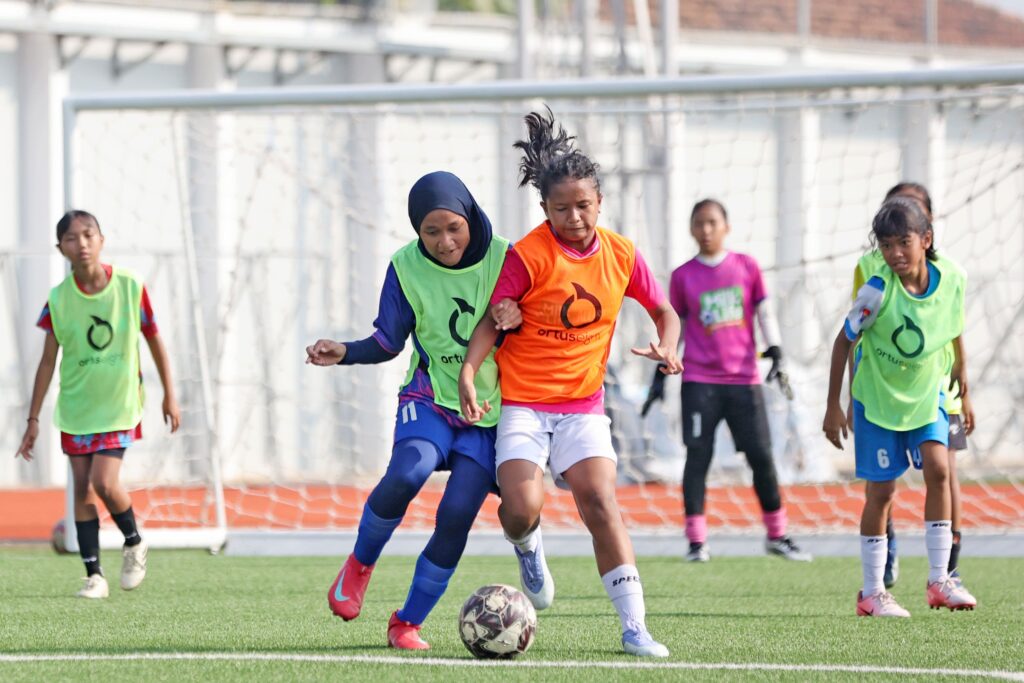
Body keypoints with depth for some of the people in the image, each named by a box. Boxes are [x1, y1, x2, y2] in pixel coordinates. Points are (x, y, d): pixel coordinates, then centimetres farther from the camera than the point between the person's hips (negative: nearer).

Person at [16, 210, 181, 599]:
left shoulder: (130, 287, -11)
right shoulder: (58, 300, -8)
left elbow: (154, 341, 2)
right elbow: (48, 361, -1)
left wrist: (169, 395, 7)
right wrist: (33, 419, 0)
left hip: (119, 405, -2)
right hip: (76, 406, 2)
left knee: (104, 481, -16)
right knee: (82, 487, 1)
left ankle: (134, 543, 12)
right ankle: (94, 575, 9)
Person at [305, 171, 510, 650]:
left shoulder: (503, 259, -8)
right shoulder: (407, 267, -5)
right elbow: (389, 342, 4)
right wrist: (345, 353, -15)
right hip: (429, 399, 0)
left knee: (457, 514, -13)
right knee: (407, 473, -30)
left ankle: (408, 623, 5)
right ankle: (360, 564, -3)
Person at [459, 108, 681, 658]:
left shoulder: (621, 256, 0)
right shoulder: (529, 255, -12)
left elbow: (663, 310, 14)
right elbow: (492, 319, -8)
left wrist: (666, 346, -7)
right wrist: (468, 372, -23)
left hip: (583, 405, 2)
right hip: (522, 402, -2)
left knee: (601, 504, -12)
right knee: (523, 508, -19)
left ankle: (634, 626, -11)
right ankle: (528, 548, 20)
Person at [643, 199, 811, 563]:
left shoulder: (746, 267, 5)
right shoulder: (683, 276, 4)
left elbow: (763, 313, 10)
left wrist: (776, 354, -2)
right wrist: (661, 374, 9)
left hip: (744, 380, 1)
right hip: (699, 380, -1)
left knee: (762, 457, 1)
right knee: (698, 455, -6)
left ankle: (777, 536, 14)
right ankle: (696, 541, -3)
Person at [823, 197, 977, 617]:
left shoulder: (951, 279, -17)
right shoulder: (878, 290, -27)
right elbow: (844, 341, -14)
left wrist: (959, 365, 14)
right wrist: (833, 407, -11)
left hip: (927, 392, 3)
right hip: (877, 395, -3)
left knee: (938, 468, -14)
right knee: (882, 491, 0)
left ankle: (939, 581, -7)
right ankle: (872, 593, 11)